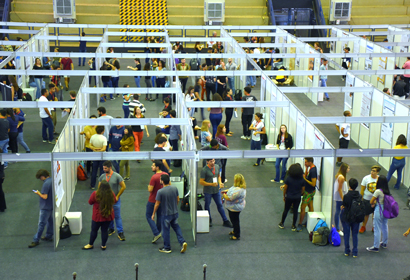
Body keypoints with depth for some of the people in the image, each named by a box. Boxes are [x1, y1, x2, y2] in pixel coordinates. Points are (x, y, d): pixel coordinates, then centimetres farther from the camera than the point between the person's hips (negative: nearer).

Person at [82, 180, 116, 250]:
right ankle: (103, 245, 25)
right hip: (108, 216, 2)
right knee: (104, 230, 14)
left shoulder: (95, 194, -20)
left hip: (97, 217, -2)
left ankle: (90, 245, 29)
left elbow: (90, 202, -5)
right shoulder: (112, 194, -12)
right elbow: (115, 201, 8)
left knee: (94, 230, 14)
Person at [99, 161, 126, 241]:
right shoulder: (102, 176, -1)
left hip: (115, 200, -4)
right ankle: (111, 229, 32)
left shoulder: (117, 176, -12)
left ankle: (120, 232, 4)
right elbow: (99, 187, 12)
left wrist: (117, 196, -8)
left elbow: (123, 187, -8)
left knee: (117, 216, -2)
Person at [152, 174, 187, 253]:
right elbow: (178, 200, 5)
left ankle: (167, 248, 21)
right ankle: (182, 242, 9)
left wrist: (153, 214, 0)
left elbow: (157, 204, -13)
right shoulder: (175, 188, -6)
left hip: (166, 214, -5)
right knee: (176, 227, 22)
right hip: (175, 212, 5)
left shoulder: (160, 192, -21)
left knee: (166, 230, 10)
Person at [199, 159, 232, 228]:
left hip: (216, 190, 4)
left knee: (220, 205, 10)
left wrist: (220, 182, -4)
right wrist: (211, 184, -26)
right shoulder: (204, 170, -19)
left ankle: (225, 221, 17)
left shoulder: (217, 167, -1)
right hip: (208, 191, -4)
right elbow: (201, 182, -17)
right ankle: (209, 220, 33)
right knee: (207, 206, 13)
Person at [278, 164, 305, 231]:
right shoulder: (302, 179, -11)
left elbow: (285, 188, -9)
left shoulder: (288, 178, -17)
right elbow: (303, 190, -2)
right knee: (295, 211, 11)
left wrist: (284, 196, 6)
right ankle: (293, 226, 18)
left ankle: (281, 223, 28)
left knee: (286, 210, 15)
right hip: (297, 198, 1)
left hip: (289, 197, -1)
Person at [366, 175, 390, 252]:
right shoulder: (387, 191, 2)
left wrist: (374, 203, 6)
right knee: (385, 227, 21)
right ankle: (384, 243, 36)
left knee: (377, 229, 0)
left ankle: (376, 247, 7)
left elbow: (371, 202, -15)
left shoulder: (378, 191, -20)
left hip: (379, 211, -8)